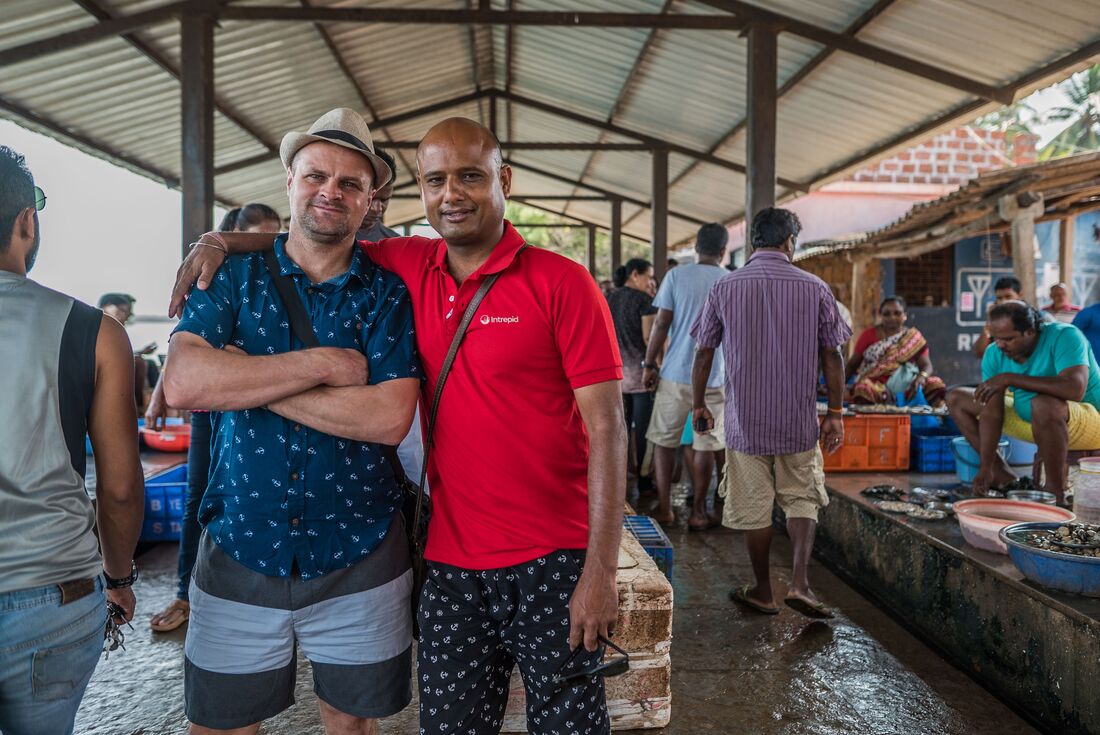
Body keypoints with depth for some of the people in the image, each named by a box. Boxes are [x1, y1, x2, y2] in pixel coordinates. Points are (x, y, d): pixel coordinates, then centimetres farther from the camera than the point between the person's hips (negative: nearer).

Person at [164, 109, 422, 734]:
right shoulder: (235, 276, 1)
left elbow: (390, 417, -17)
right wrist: (326, 362, -19)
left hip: (358, 554, -1)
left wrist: (243, 380, -16)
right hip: (240, 549, 1)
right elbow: (183, 383, -16)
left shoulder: (386, 293, -4)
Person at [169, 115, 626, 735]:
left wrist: (602, 571, -13)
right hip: (452, 563, 4)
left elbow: (606, 427, -10)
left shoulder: (561, 283, -8)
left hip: (552, 562, -3)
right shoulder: (411, 269, 4)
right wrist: (221, 240, 6)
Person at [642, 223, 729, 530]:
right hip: (714, 376, 1)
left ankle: (664, 508, 12)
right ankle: (697, 512, 14)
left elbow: (661, 324, -5)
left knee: (664, 440, 10)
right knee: (705, 444, 8)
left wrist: (649, 364, 2)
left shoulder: (676, 276, -1)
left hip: (676, 372, -1)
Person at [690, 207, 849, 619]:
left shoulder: (725, 288, -3)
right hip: (799, 419, 1)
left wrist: (699, 406, 11)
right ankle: (799, 582, 5)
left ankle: (763, 592, 22)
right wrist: (835, 414, 7)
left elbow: (704, 354, 0)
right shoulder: (815, 289, -3)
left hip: (745, 419, 0)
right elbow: (832, 357, -1)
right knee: (802, 500, 16)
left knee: (754, 507, 10)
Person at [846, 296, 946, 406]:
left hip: (905, 387, 3)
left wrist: (920, 379, -23)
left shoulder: (914, 337, 8)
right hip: (874, 386, -2)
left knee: (935, 385, -23)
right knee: (863, 389, -37)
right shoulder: (868, 335, 4)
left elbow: (926, 365, 0)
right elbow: (853, 364, 10)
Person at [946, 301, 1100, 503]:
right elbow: (991, 413, -16)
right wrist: (986, 468, -22)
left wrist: (1009, 378, -36)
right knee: (956, 398, 0)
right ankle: (1003, 475, -4)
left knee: (1044, 403, -40)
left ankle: (1055, 489, -20)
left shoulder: (1064, 336, -23)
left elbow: (1074, 390, -40)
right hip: (1028, 418, 6)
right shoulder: (995, 353, -10)